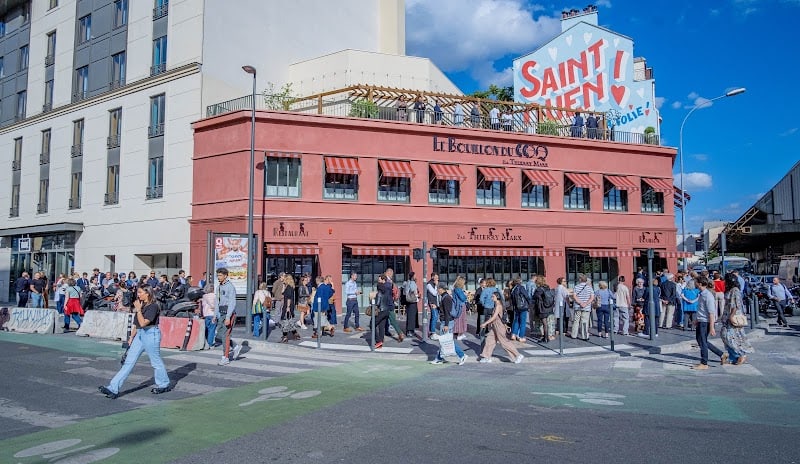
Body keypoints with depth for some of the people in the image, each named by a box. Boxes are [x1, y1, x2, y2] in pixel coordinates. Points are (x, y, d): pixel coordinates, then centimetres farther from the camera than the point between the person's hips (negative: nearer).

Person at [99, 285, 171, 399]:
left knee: (156, 361, 5)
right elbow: (136, 324, 17)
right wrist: (131, 337, 18)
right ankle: (113, 388, 2)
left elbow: (143, 323, -23)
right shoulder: (142, 305, 11)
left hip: (151, 334, -9)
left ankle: (164, 385, 24)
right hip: (140, 334, 9)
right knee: (129, 361, 4)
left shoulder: (153, 306, -16)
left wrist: (138, 309, -19)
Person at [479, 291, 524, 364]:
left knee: (504, 342, -3)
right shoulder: (496, 305, 11)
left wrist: (485, 323, -21)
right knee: (489, 339, 9)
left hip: (499, 326, -9)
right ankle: (487, 357, 15)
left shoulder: (498, 305, -17)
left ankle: (518, 356, 5)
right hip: (494, 326, 9)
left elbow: (494, 317, -23)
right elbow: (492, 316, 17)